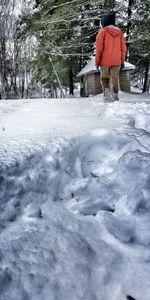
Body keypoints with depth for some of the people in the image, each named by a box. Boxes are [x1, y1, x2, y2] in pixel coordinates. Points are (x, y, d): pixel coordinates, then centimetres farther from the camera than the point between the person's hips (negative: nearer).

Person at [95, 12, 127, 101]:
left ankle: (107, 96, -4)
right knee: (115, 78, 7)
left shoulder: (103, 31, -3)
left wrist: (97, 61, -2)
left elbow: (99, 48, -7)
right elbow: (123, 48, 8)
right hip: (117, 61, 3)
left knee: (104, 78, 7)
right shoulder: (119, 32, 8)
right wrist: (122, 61, 13)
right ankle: (115, 97, 3)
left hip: (105, 61, -3)